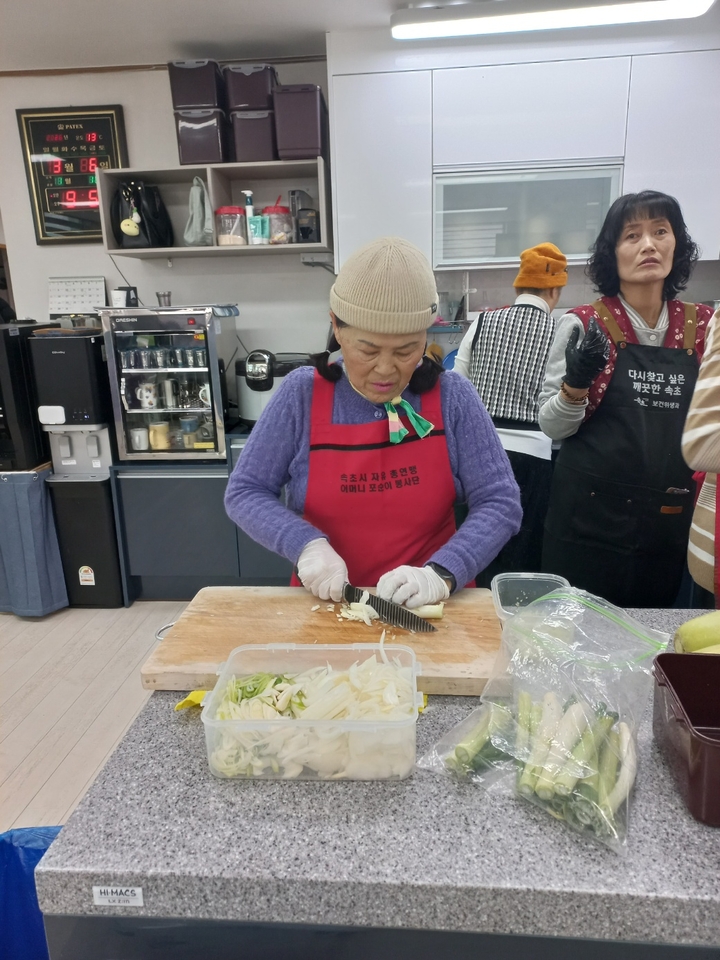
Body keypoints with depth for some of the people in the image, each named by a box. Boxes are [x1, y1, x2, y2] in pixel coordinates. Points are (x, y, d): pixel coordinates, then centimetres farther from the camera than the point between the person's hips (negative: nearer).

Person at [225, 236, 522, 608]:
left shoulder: (453, 397, -5)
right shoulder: (301, 394, -5)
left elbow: (499, 502, -5)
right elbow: (244, 492, -1)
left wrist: (442, 573, -20)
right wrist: (307, 544, -17)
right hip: (326, 603, 0)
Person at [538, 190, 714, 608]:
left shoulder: (702, 325, 4)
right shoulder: (583, 324, -6)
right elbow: (552, 426, -4)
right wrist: (576, 383, -21)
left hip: (671, 521, 3)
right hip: (591, 514, -3)